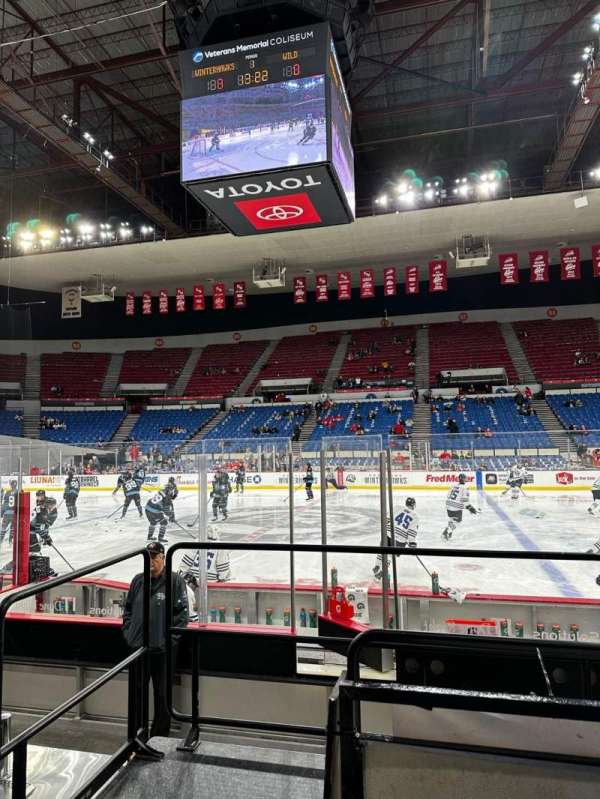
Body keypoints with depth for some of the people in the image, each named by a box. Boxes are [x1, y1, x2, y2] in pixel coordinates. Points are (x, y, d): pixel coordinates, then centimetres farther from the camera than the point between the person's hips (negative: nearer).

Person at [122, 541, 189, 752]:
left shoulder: (175, 581, -7)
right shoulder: (138, 581, 6)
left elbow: (182, 613, -7)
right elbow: (128, 609, 16)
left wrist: (170, 638, -11)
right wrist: (128, 632, 6)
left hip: (163, 650, -4)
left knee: (162, 697, 5)